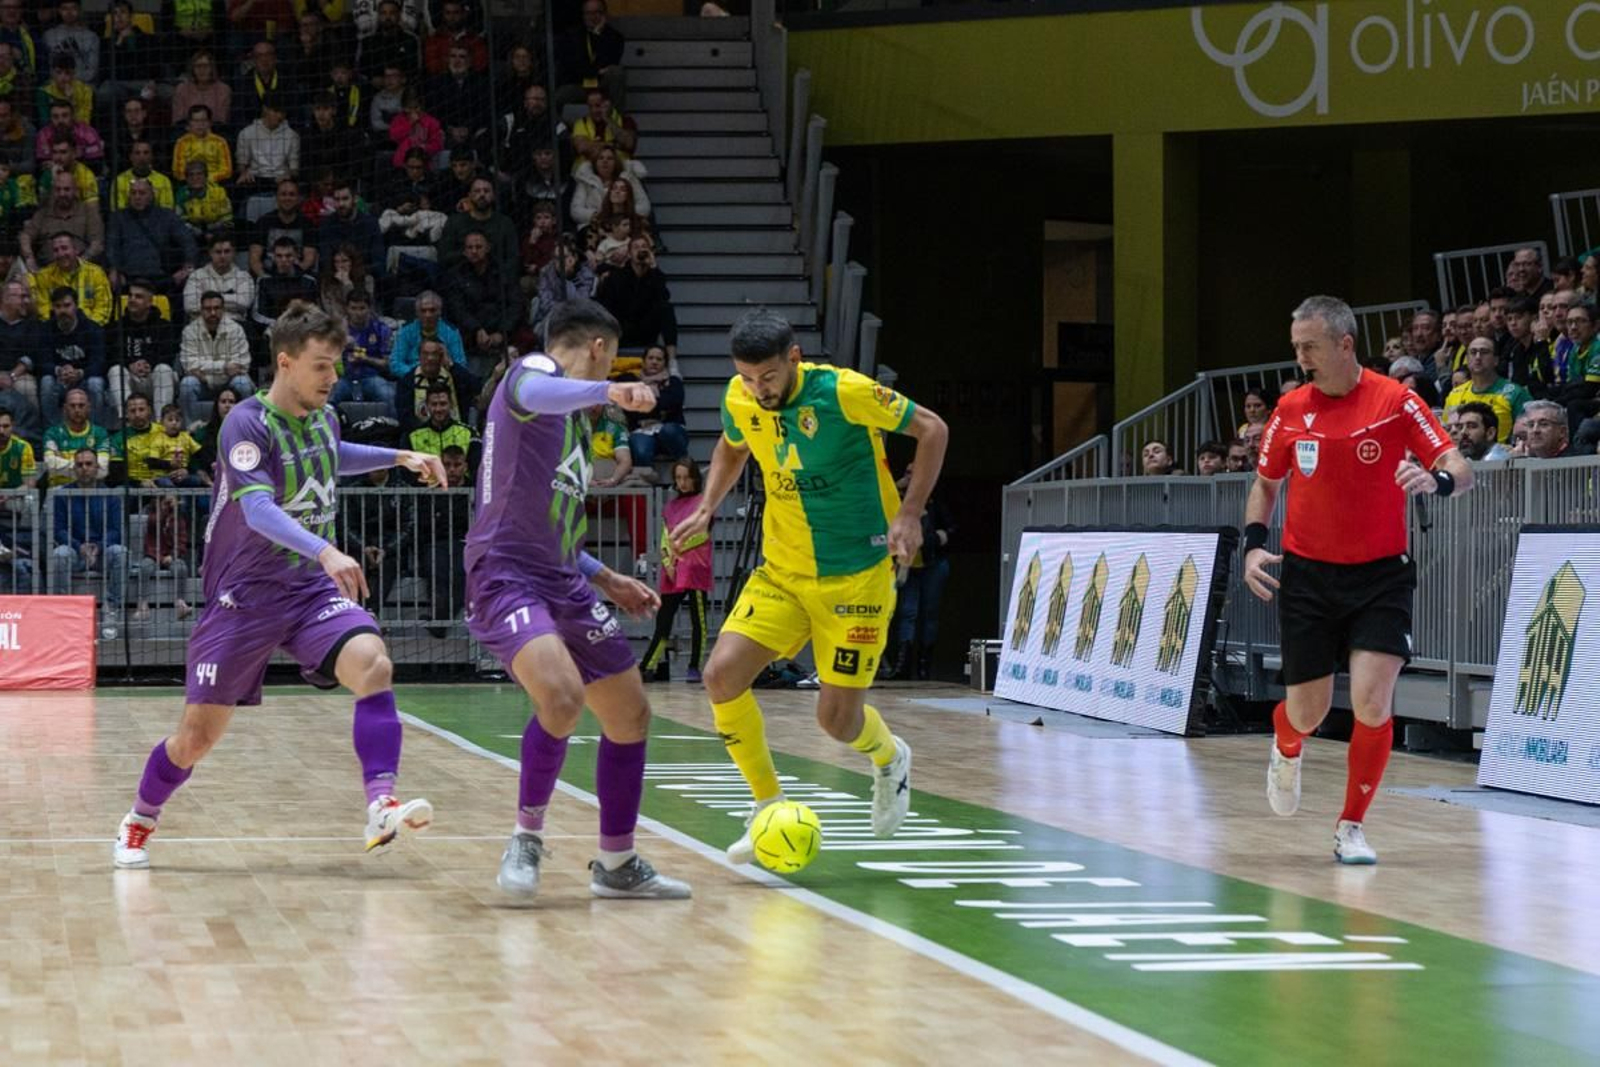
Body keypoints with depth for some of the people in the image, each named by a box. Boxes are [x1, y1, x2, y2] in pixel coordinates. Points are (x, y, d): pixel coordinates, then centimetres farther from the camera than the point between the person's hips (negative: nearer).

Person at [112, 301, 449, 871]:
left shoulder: (323, 417, 5)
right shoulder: (247, 424, -17)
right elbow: (259, 509, -33)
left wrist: (400, 457, 22)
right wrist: (326, 552, -46)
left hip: (312, 588, 5)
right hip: (245, 596, -5)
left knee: (373, 664, -25)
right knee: (198, 734, 2)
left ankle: (382, 807, -31)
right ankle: (138, 823, 29)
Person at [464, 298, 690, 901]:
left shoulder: (571, 415, 24)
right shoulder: (533, 372, -5)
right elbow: (535, 392, -34)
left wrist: (604, 578, 27)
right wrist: (608, 391, -51)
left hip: (562, 582, 10)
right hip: (508, 576, -10)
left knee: (630, 714, 11)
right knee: (563, 697, -31)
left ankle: (617, 865, 24)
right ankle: (528, 836, -11)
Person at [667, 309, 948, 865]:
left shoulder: (845, 392, -20)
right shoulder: (740, 399, -5)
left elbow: (932, 429, -8)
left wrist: (909, 514, -14)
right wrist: (707, 508, 5)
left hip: (857, 574, -4)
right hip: (781, 570, 5)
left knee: (836, 718, -5)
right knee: (722, 675, -15)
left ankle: (890, 759, 34)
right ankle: (769, 807, 4)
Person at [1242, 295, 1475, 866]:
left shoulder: (1395, 401, -8)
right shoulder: (1291, 410, 1)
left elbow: (1461, 469, -10)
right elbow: (1266, 483, 15)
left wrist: (1437, 479, -33)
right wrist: (1254, 544, 0)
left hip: (1379, 577, -2)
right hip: (1307, 577, 2)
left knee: (1372, 702, -15)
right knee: (1307, 712, 5)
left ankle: (1351, 828, 3)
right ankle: (1286, 752, 44)